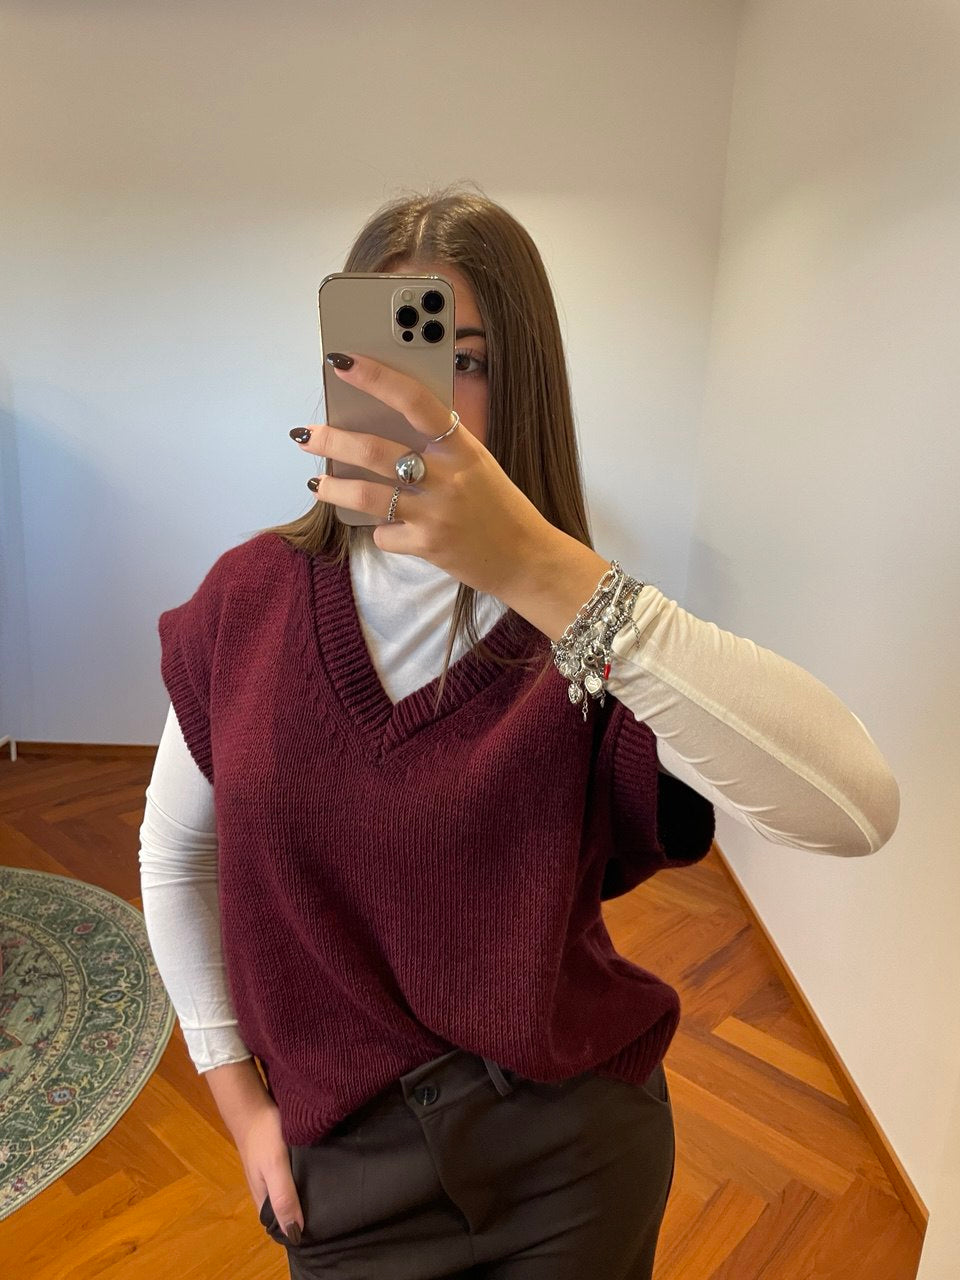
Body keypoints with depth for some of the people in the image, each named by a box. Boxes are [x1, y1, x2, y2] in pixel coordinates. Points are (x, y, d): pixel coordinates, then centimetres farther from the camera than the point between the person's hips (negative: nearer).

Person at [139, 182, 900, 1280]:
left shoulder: (580, 626, -16)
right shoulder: (249, 599, -9)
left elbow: (856, 810, -33)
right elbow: (175, 853, 3)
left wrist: (541, 572, -42)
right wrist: (236, 1091, 3)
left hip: (577, 1151, 0)